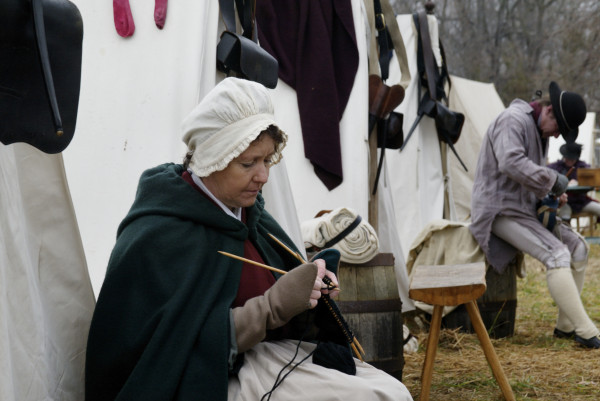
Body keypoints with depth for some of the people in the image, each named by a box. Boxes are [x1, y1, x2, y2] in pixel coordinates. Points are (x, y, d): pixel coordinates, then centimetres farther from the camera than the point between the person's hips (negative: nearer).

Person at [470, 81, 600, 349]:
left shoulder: (539, 129, 16)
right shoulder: (513, 121, -16)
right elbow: (510, 163, -32)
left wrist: (550, 193, 6)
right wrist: (552, 179, -22)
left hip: (524, 207, 10)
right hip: (500, 210, -10)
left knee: (577, 246, 2)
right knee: (556, 254, -23)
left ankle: (565, 325, 6)